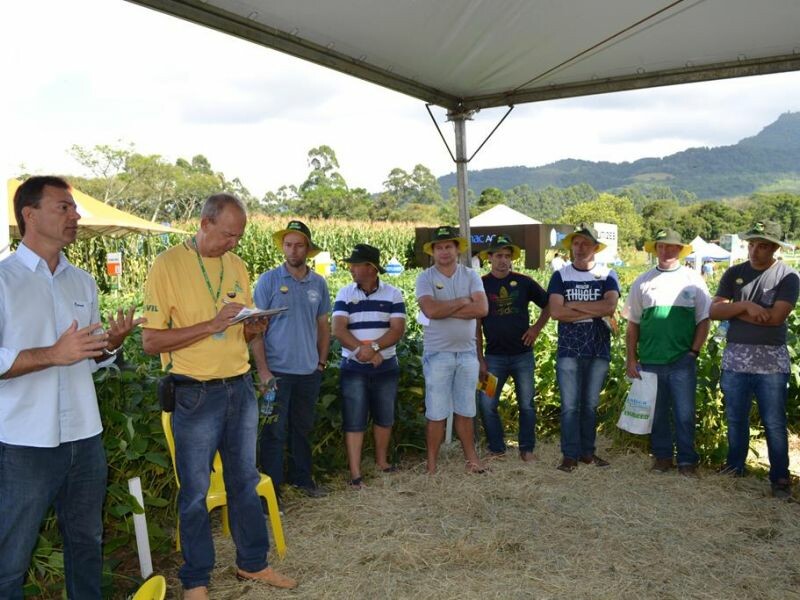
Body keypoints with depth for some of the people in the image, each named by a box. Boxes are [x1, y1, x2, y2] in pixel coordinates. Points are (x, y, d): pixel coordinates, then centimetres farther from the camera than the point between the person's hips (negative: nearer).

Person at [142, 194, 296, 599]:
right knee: (195, 492, 7)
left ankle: (252, 563, 31)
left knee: (245, 481, 15)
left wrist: (254, 328, -7)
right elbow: (151, 341, -14)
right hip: (196, 394, -5)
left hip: (240, 387, 5)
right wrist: (212, 325, -23)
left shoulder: (237, 266, 8)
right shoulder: (168, 265, -10)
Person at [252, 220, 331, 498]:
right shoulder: (269, 281, -6)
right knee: (275, 432, 3)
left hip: (309, 371, 4)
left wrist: (322, 361, 9)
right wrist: (263, 370, -13)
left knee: (303, 428, 16)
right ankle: (271, 487, 15)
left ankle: (302, 478, 32)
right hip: (277, 370, -4)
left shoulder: (318, 283, 5)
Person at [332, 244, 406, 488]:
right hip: (353, 368, -1)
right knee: (354, 420, -1)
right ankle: (355, 472, 5)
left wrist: (373, 347, -24)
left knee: (384, 417, 13)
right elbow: (338, 330, -9)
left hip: (386, 367, 1)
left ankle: (381, 460, 32)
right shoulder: (345, 294, 1)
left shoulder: (393, 294, -1)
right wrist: (362, 351, -21)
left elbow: (398, 329, -10)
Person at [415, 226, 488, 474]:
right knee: (437, 413, 1)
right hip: (437, 353, -3)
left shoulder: (471, 276, 5)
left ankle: (471, 458, 24)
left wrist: (446, 310, -14)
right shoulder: (425, 278, -3)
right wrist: (462, 301, -10)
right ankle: (432, 464, 11)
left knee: (465, 411, 13)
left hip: (467, 352, 3)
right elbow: (430, 310, -20)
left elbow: (482, 308, -10)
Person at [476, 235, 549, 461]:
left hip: (523, 355, 0)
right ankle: (497, 449, 15)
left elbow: (548, 305, 12)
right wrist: (480, 359, -3)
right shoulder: (481, 285, -1)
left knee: (526, 404, 7)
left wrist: (537, 328, 0)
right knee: (487, 404, -1)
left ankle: (527, 449, 21)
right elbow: (476, 326, 0)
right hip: (494, 356, 0)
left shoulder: (523, 282, 0)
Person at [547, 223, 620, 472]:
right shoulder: (560, 276, 2)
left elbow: (610, 306, -15)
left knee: (591, 404, 10)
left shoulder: (607, 275, 4)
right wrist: (594, 311, -12)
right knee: (570, 405, 0)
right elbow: (556, 312, -11)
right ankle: (570, 455, 8)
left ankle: (587, 451, 22)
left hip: (599, 351, 1)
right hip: (568, 350, -1)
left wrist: (573, 304, -12)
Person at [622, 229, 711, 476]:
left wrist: (694, 352, -3)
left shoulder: (693, 279, 4)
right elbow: (633, 324, 8)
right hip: (650, 362, 2)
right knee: (657, 413, 11)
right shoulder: (643, 281, 6)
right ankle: (662, 456, 25)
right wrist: (631, 358, 4)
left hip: (683, 361, -1)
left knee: (684, 414, 3)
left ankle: (687, 460, 16)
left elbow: (703, 319, 5)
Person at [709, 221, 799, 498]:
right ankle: (734, 467, 29)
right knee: (735, 418, 14)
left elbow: (776, 317, -16)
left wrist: (734, 311, -9)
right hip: (735, 358, 3)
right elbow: (714, 311, -3)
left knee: (774, 423, 4)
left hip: (771, 361, -3)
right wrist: (745, 305, -18)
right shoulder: (733, 274, 5)